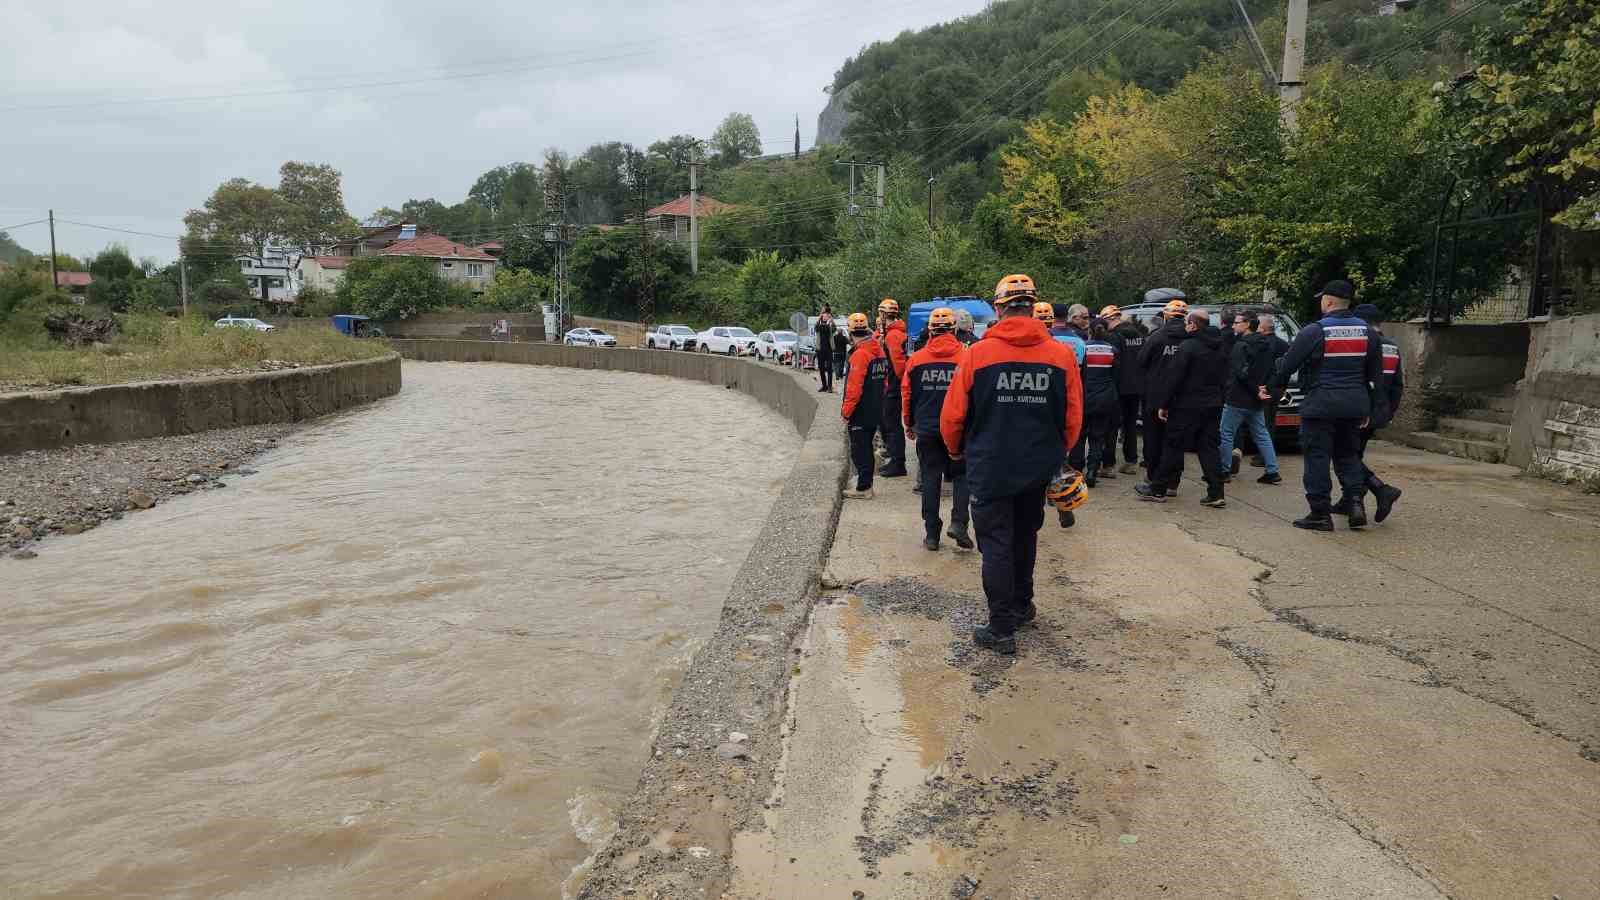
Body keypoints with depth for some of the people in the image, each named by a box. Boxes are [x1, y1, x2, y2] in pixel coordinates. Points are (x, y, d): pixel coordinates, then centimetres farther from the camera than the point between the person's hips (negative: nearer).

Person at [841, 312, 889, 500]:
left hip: (861, 412, -9)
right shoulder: (879, 350, 8)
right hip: (876, 411, 9)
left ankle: (863, 488, 2)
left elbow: (854, 387, -21)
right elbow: (884, 380, 16)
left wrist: (847, 410, -13)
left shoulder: (860, 354, -19)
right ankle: (866, 484, 25)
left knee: (859, 450, -1)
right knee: (866, 447, 18)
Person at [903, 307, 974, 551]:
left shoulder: (916, 359, -1)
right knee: (961, 475, 12)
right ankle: (958, 522, -6)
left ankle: (931, 533, 12)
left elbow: (907, 395, 4)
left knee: (930, 478, 9)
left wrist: (909, 424, 18)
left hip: (926, 429, 2)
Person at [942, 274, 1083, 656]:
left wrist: (957, 450, 11)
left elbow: (952, 415, -8)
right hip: (1038, 469, 3)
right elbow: (1073, 419, 1)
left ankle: (1002, 629, 6)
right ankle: (1021, 606, 38)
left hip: (989, 467, -3)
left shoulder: (978, 353, -13)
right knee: (1025, 536, 23)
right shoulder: (1061, 355, -6)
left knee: (996, 545, 5)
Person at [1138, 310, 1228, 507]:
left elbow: (1173, 378, -15)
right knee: (1208, 448, 9)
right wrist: (1215, 398, 20)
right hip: (1213, 405, 7)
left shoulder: (1187, 346, -13)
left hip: (1188, 406, -7)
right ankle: (1216, 494, 5)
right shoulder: (1219, 348, 11)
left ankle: (1158, 489, 9)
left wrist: (1163, 404, -10)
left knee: (1173, 447, 1)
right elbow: (1223, 378, 16)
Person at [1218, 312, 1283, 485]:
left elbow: (1242, 372, -24)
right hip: (1256, 401, 8)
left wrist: (1256, 390, -16)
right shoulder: (1266, 345, 11)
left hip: (1237, 399, -8)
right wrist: (1260, 388, 7)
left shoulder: (1241, 345, -16)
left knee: (1226, 434, 3)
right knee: (1262, 435, 13)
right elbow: (1269, 371, 15)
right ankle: (1272, 472, 11)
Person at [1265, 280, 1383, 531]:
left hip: (1321, 404, -5)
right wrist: (1367, 410, 19)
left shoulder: (1314, 332, -11)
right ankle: (1356, 503, 5)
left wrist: (1272, 389, 10)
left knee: (1317, 458, 2)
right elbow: (1374, 375, 12)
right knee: (1348, 454, 18)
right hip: (1355, 404, 6)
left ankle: (1321, 514, 4)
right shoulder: (1367, 332, 7)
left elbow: (1287, 365, -6)